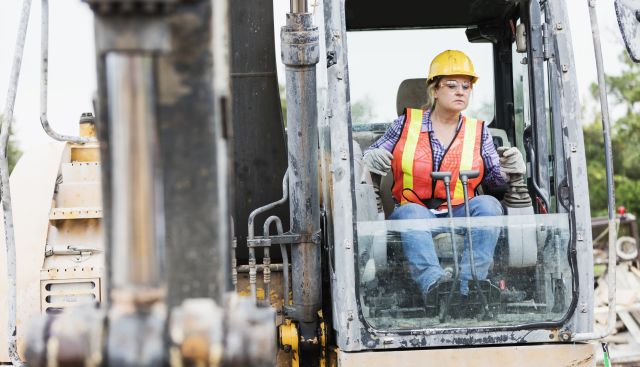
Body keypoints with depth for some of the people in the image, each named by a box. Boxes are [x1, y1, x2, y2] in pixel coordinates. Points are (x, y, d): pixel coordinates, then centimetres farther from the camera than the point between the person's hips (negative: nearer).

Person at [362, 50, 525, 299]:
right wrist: (371, 159, -10)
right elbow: (372, 155, 15)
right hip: (412, 213, -2)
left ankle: (468, 287, -44)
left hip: (460, 217, 2)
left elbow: (494, 176, 12)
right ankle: (432, 282, -61)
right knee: (413, 212, -36)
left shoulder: (478, 132, 15)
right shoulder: (407, 124, 11)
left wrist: (508, 170, -11)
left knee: (487, 205, -28)